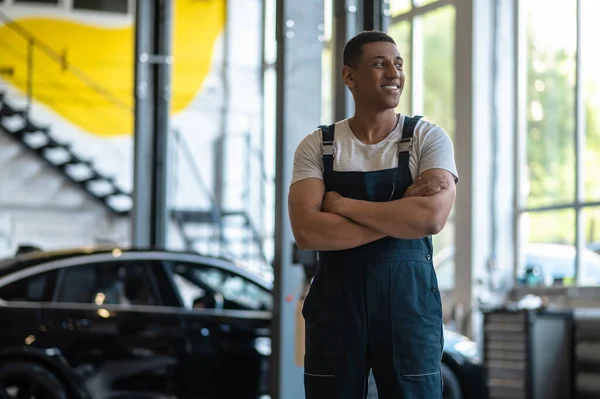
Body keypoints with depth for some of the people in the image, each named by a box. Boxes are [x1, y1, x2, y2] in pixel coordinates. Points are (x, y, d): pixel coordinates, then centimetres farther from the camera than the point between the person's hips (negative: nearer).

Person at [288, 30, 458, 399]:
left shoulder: (430, 138, 0)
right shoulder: (316, 147, 2)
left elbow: (433, 217, -17)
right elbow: (307, 232, -12)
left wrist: (342, 204, -11)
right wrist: (402, 215, -15)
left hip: (409, 302, -1)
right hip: (335, 303, 1)